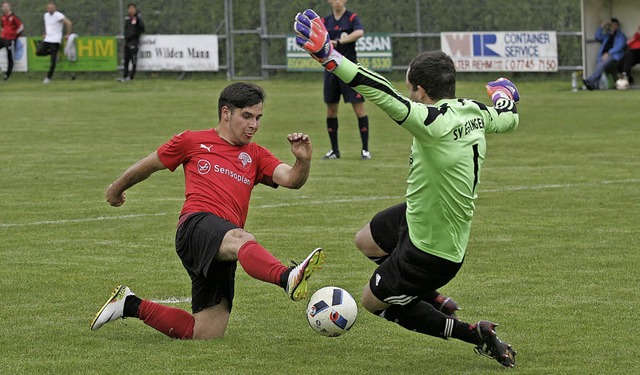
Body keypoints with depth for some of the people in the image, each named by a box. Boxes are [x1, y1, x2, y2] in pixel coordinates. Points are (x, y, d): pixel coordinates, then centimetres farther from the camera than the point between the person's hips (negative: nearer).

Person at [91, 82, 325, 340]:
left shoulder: (255, 156, 25)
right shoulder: (193, 142, 16)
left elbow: (291, 180, 8)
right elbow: (149, 165, 30)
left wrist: (303, 162, -15)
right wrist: (117, 189, 42)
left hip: (220, 255, 5)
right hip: (197, 224, -5)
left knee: (205, 334, 0)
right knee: (241, 239, -40)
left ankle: (131, 306, 20)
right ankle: (289, 278, -72)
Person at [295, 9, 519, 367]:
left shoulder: (433, 123, -35)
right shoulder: (475, 112, -10)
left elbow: (382, 93, -44)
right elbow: (510, 117, 12)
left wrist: (328, 55, -46)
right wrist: (505, 96, 36)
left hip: (430, 250, -9)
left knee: (373, 301, 14)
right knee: (366, 240, 29)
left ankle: (474, 334, 8)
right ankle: (435, 301, 30)